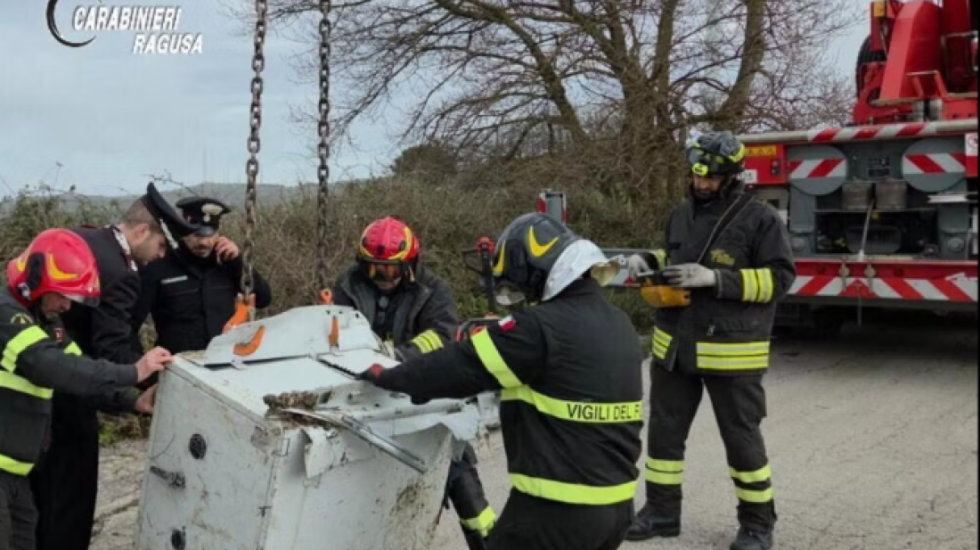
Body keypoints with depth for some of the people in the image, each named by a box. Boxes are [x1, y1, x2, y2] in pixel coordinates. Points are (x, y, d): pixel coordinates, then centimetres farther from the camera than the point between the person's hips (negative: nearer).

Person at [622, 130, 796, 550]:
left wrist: (715, 279, -22)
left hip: (730, 350, -6)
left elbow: (779, 277, -14)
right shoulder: (682, 214, 9)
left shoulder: (760, 218, -10)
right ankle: (662, 511, 29)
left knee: (741, 437, 6)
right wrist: (647, 261, 2)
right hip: (674, 346, 6)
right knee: (664, 430, 13)